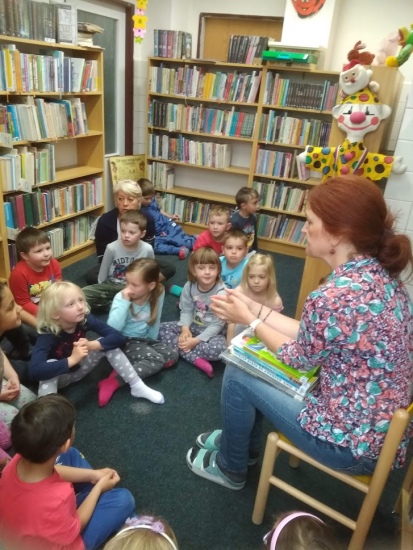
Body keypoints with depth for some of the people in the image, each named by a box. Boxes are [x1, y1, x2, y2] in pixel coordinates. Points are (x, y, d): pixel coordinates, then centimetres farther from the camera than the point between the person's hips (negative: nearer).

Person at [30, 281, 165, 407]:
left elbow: (118, 337, -25)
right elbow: (35, 371, -47)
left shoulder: (85, 319, -23)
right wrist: (72, 359, -49)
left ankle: (137, 387, -11)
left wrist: (91, 345, -38)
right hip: (58, 375, -3)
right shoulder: (48, 334, -33)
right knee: (50, 365, -37)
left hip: (79, 368, 3)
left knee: (107, 344, -19)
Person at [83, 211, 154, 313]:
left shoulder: (147, 250, -16)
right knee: (83, 294, -24)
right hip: (112, 285, 1)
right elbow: (103, 270, -1)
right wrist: (102, 291, 7)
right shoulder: (112, 248, -17)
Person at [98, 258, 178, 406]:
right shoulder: (121, 297, -20)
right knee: (156, 360, -24)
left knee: (173, 355, -10)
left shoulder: (158, 294, -11)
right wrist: (125, 301, -33)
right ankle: (112, 382, -26)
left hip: (145, 340, 6)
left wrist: (151, 341, 5)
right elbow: (113, 328, -32)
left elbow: (155, 321, 4)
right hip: (124, 342, -6)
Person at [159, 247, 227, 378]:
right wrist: (185, 329, -23)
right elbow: (186, 311, -4)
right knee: (161, 328, -12)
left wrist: (196, 340, -24)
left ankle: (181, 349, -17)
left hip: (211, 332, -5)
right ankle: (197, 359, -22)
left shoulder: (221, 292, -23)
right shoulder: (189, 286, -11)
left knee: (219, 349, -36)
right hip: (192, 326, 5)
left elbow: (217, 324, -20)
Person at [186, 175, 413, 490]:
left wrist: (249, 320, -1)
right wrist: (256, 309, 5)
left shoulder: (332, 297, -32)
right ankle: (238, 442, 40)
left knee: (238, 376, 2)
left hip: (355, 442, -8)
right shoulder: (381, 274, -4)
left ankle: (230, 469, 28)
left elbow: (300, 359, -13)